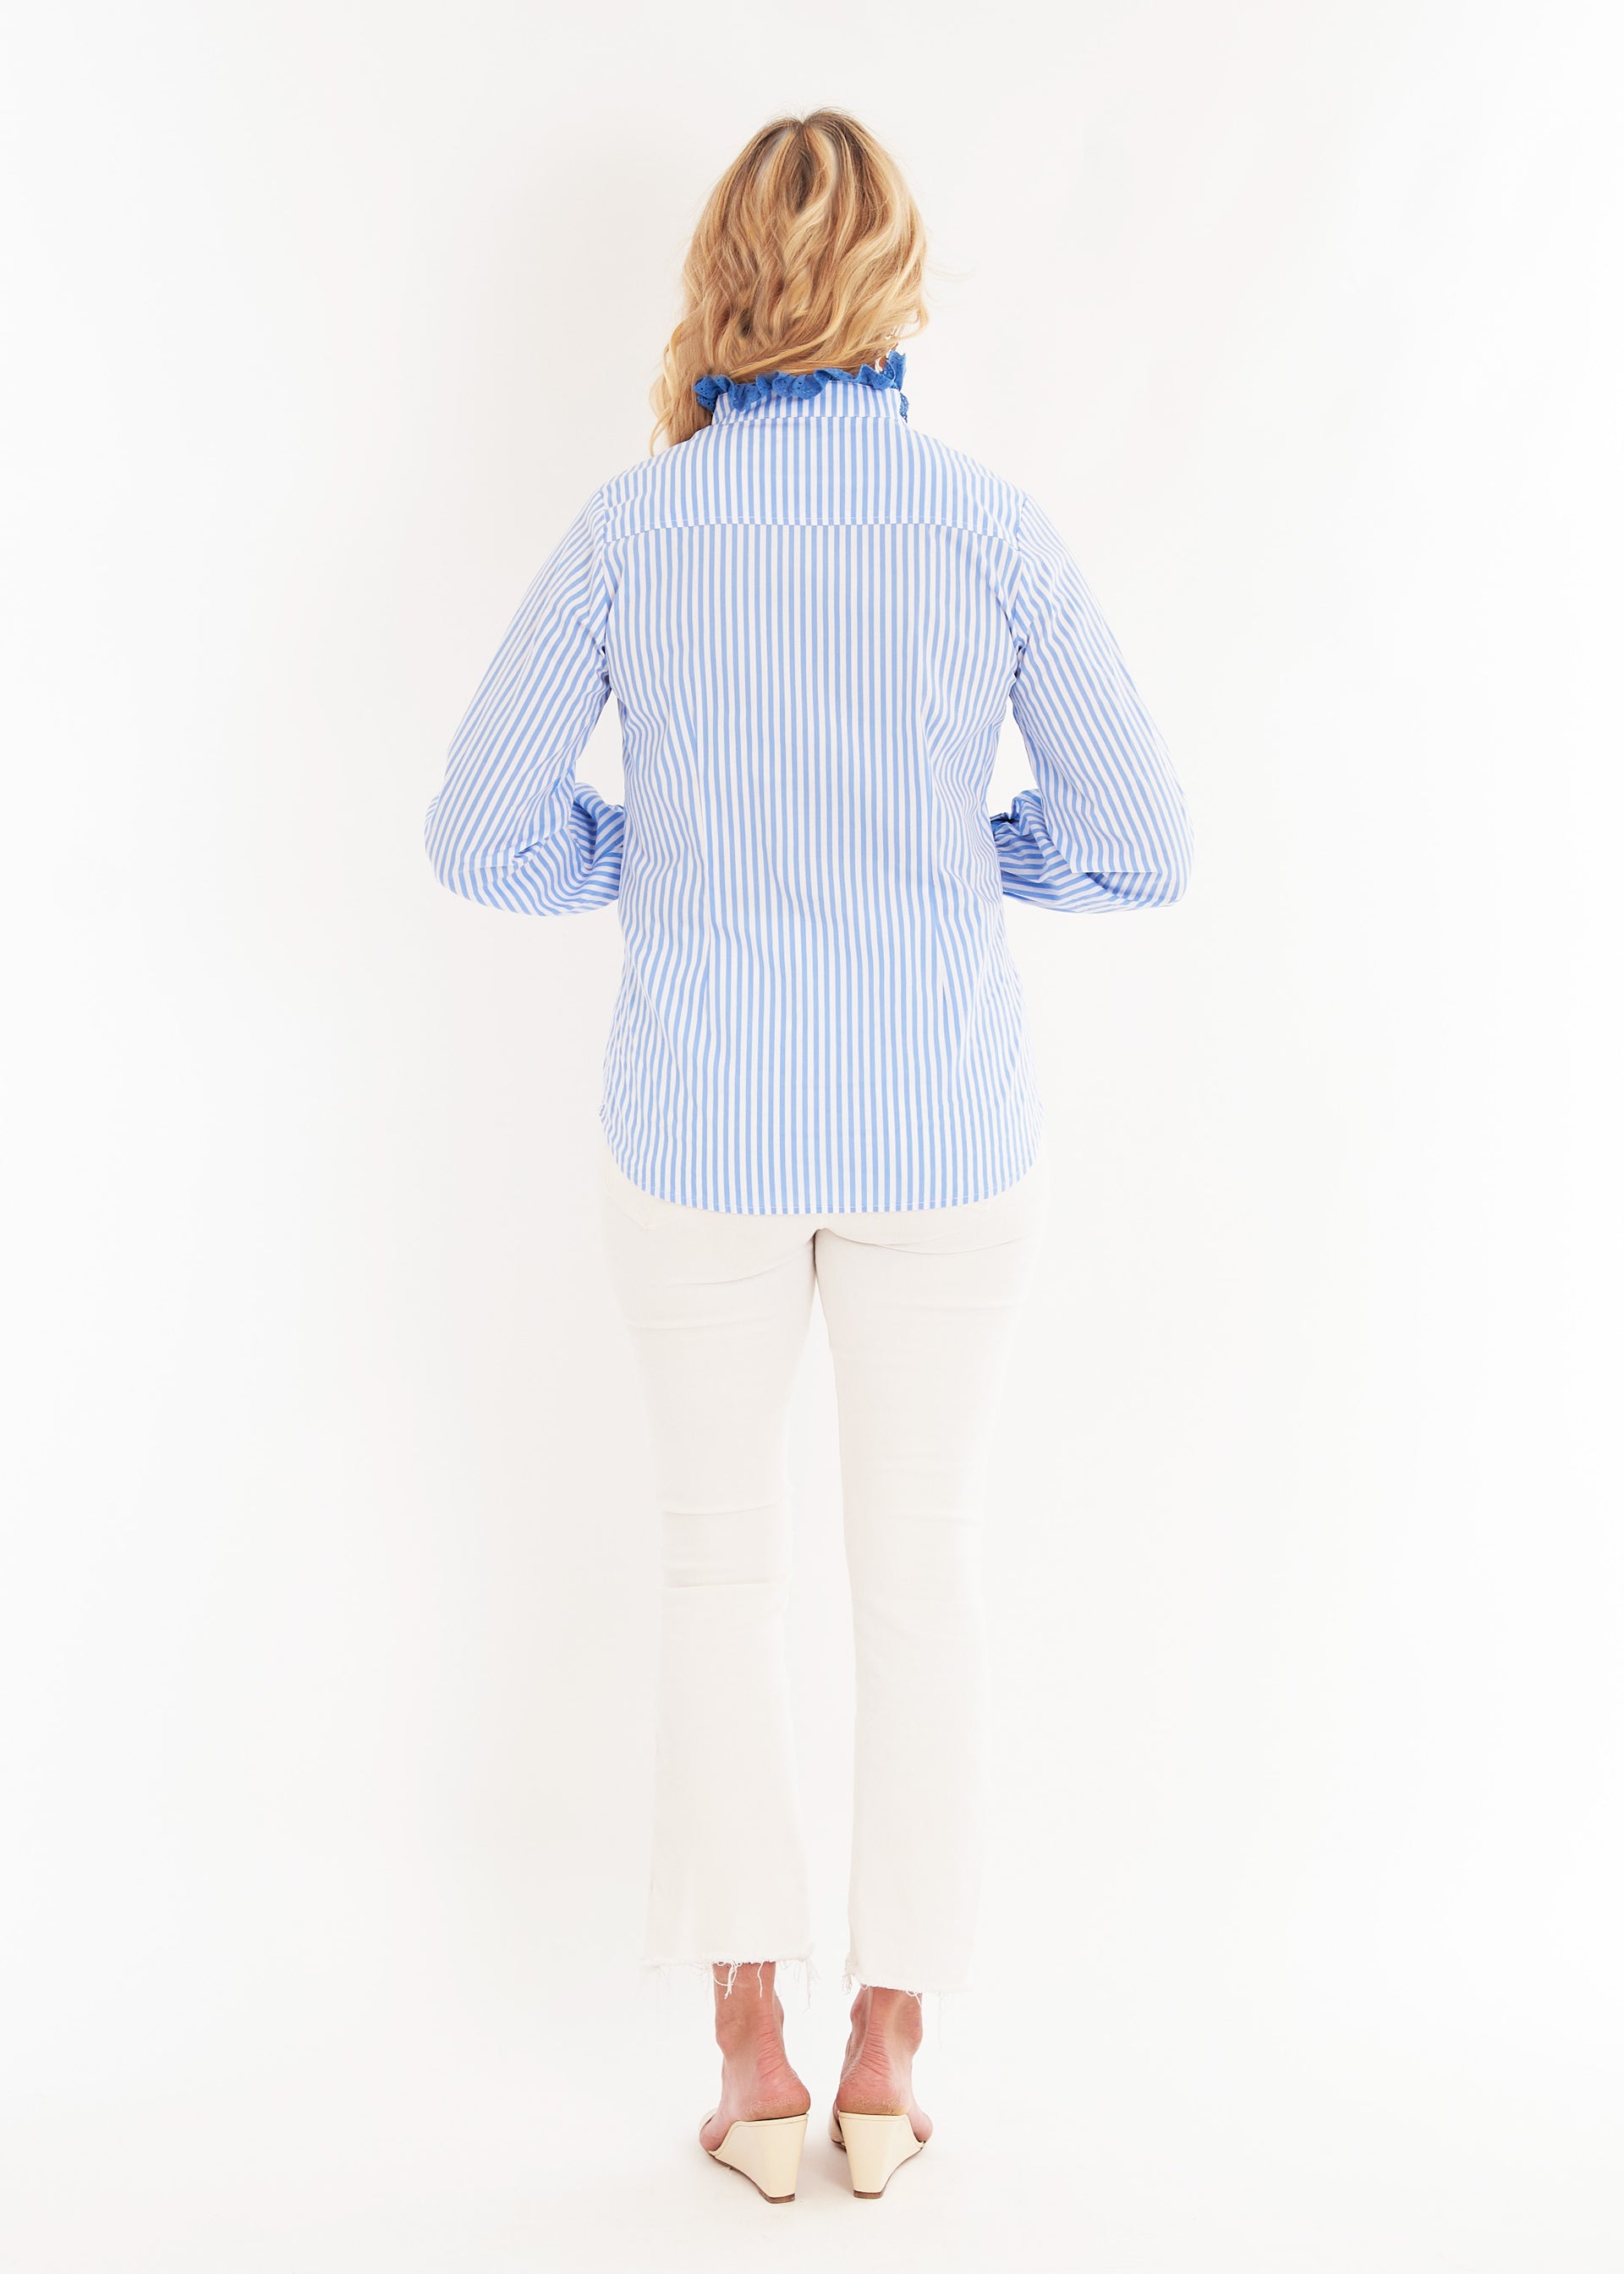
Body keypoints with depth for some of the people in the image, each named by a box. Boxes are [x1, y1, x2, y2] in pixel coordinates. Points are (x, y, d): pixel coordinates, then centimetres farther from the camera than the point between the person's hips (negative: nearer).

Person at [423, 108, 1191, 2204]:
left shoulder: (632, 526, -5)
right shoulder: (996, 526, -6)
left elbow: (481, 835, -3)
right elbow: (1138, 848, -1)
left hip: (703, 1128, 0)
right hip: (944, 1129, 0)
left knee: (719, 1571, 16)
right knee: (925, 1579, 13)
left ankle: (754, 2063, 20)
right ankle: (887, 2060, 22)